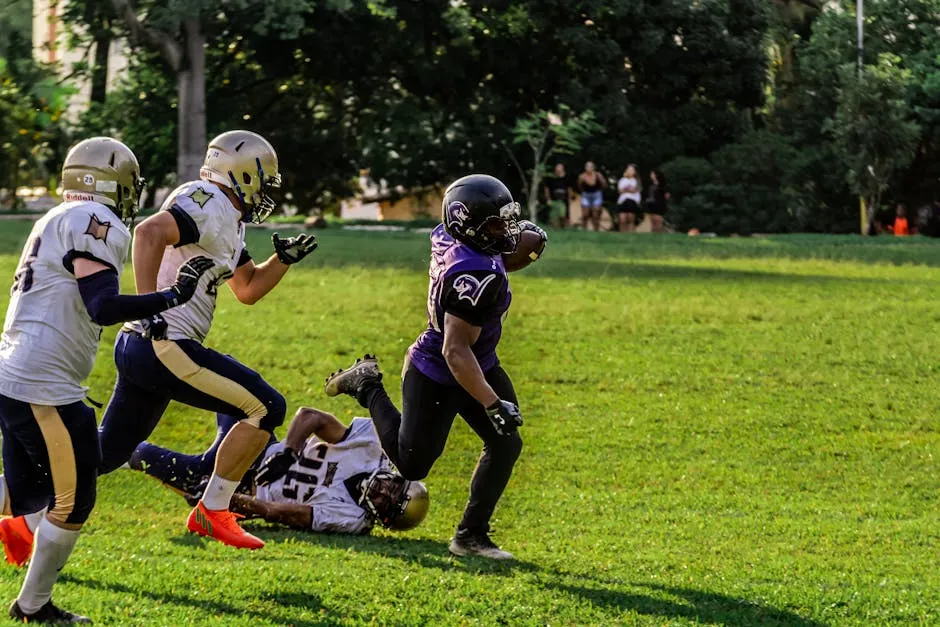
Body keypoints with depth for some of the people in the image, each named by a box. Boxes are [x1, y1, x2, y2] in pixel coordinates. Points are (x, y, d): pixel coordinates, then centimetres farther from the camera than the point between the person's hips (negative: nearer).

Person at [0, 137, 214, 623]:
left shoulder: (58, 220, 18)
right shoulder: (94, 223, -11)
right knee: (72, 502, 3)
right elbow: (104, 308, -20)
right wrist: (173, 295, -14)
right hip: (43, 387, -10)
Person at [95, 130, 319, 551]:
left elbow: (248, 289, 29)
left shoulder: (227, 220, 20)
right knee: (267, 408, -5)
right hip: (163, 345, -10)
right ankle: (212, 512, 1)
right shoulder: (209, 205, -12)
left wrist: (284, 259, 13)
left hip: (136, 345, 10)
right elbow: (150, 232, -29)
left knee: (106, 453, 17)